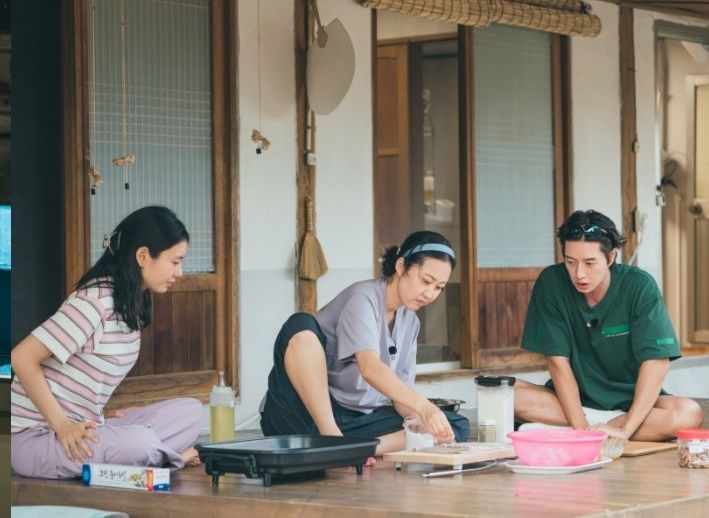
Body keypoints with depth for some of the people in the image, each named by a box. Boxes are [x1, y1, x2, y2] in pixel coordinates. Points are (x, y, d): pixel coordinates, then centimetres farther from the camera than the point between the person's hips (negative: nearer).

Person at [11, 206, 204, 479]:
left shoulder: (133, 304, 7)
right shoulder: (97, 302, -21)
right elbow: (22, 357, -22)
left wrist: (99, 415, 2)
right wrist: (62, 426, -22)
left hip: (81, 427, 9)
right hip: (34, 436, -9)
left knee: (191, 411, 0)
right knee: (139, 442, -32)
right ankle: (172, 455, -3)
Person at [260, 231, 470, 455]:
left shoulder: (409, 321, 13)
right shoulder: (364, 298, -12)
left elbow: (401, 395, 9)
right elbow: (370, 368, -30)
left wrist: (419, 418, -14)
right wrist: (425, 408, -41)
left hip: (355, 422, 7)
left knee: (458, 427, -8)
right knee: (301, 325, -32)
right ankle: (329, 438, -34)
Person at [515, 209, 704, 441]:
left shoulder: (639, 286, -15)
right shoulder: (551, 283, -13)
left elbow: (656, 361, -19)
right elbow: (558, 361, -13)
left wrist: (625, 430, -28)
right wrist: (581, 427, -23)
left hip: (630, 400, 0)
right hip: (573, 397, 0)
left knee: (689, 414, -31)